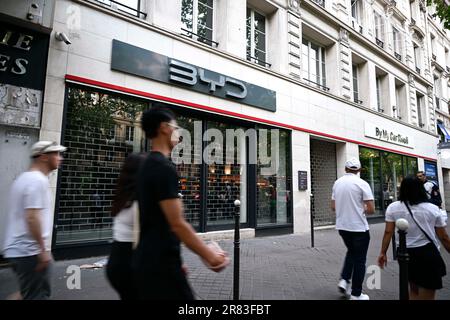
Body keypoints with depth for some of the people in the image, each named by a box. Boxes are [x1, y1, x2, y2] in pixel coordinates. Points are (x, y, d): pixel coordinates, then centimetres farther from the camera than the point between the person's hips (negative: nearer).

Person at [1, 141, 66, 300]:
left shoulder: (24, 177, 12)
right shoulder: (38, 180, -18)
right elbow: (32, 217, -25)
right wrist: (43, 249, -20)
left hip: (18, 249, 10)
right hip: (30, 252, -10)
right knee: (37, 295, 2)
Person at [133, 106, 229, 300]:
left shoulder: (147, 167, 12)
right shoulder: (164, 168, -18)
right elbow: (177, 224, -22)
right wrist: (209, 254, -11)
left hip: (148, 261, 10)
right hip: (160, 264, -10)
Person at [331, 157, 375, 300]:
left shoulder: (337, 183, 3)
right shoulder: (362, 183, -12)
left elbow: (333, 207, 8)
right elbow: (371, 209, -13)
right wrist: (362, 210, 6)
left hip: (342, 226, 5)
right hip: (359, 227, -5)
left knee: (351, 252, 26)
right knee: (359, 259, 9)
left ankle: (344, 280, 14)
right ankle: (356, 294, 17)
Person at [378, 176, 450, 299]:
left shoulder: (393, 207, -3)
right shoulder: (433, 209, -3)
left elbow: (388, 232, -5)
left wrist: (383, 253, 3)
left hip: (406, 253, 2)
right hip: (428, 253, -1)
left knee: (413, 290, 25)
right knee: (426, 296, 10)